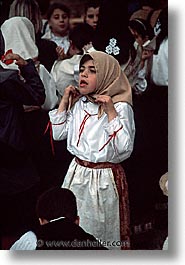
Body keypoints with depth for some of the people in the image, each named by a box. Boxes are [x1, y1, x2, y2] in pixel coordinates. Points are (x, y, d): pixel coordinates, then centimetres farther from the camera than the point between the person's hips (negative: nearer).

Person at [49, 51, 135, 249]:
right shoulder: (78, 103, 4)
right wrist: (64, 101, 2)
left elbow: (125, 148, -23)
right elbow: (58, 134, 7)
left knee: (100, 235, 8)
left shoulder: (121, 107, -14)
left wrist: (110, 112, -26)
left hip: (104, 178, -6)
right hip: (77, 173, 6)